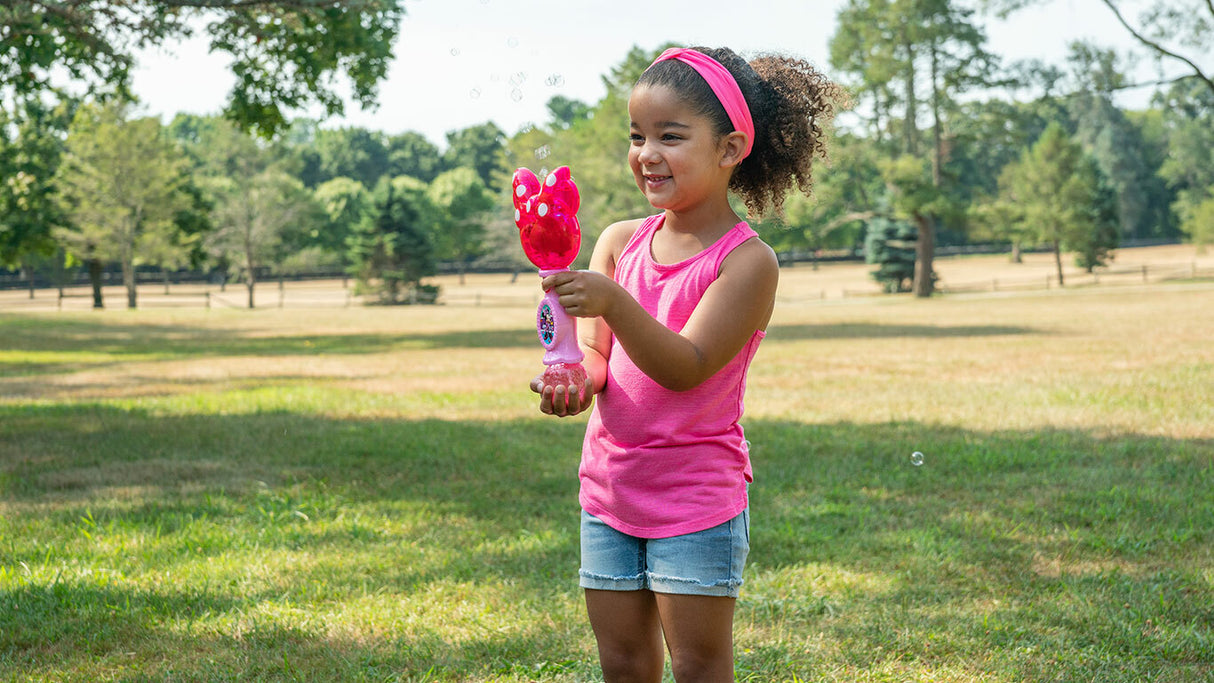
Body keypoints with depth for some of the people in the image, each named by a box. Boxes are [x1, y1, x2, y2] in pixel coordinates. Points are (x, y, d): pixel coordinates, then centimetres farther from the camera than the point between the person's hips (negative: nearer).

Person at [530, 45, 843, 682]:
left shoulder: (748, 260, -13)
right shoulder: (619, 241, 3)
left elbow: (686, 367, -23)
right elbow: (594, 353, 0)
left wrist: (613, 302, -37)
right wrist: (576, 379, -24)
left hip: (696, 499, -5)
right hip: (608, 488, 5)